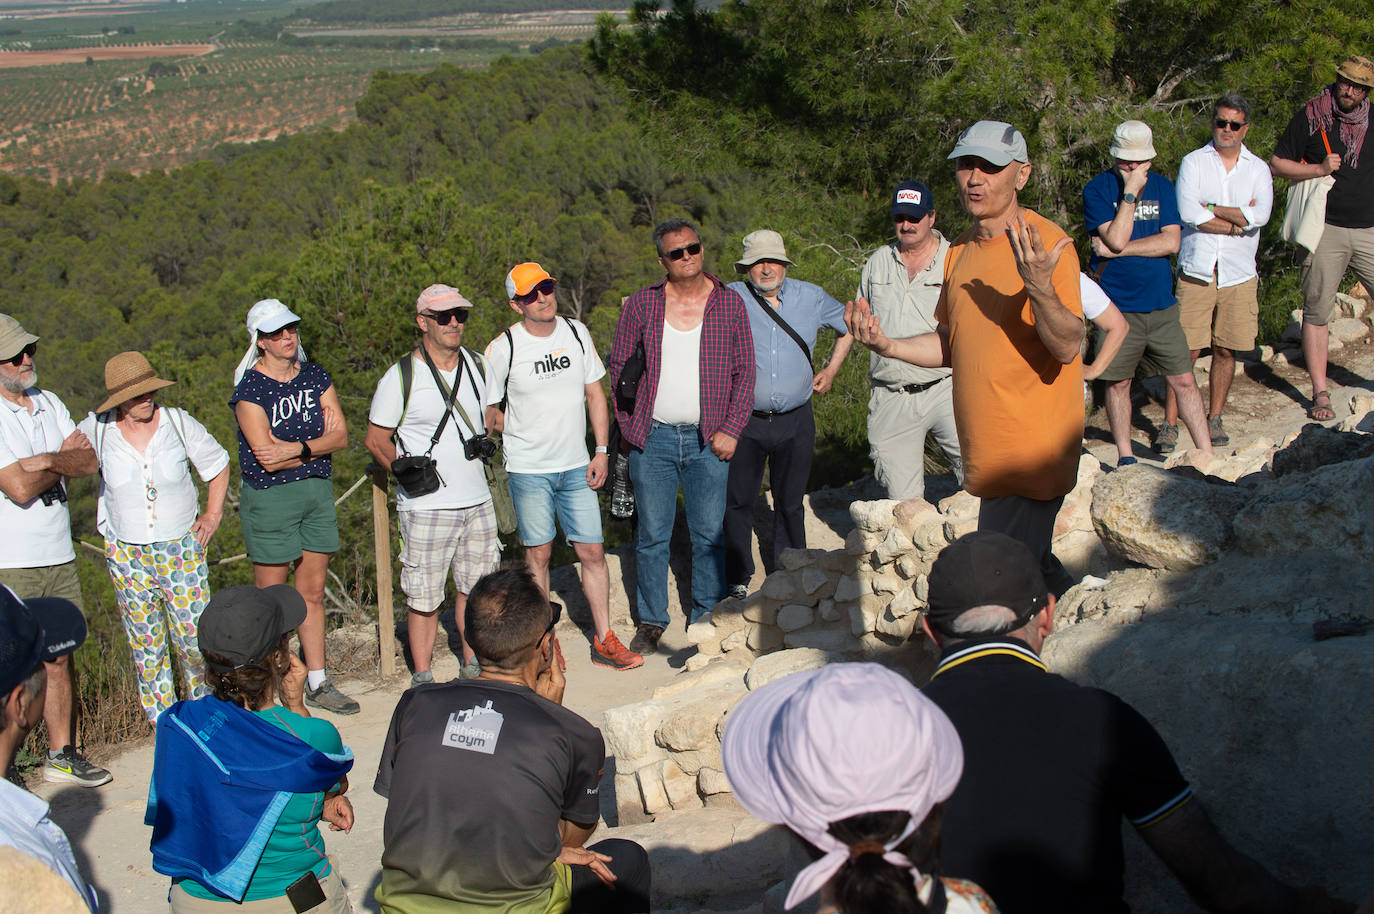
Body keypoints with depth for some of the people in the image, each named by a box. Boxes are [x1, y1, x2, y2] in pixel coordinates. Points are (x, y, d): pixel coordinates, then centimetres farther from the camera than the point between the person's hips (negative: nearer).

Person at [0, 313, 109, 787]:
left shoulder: (49, 403, 10)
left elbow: (89, 461, 1)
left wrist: (47, 460, -17)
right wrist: (66, 461, -2)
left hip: (58, 557, 6)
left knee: (60, 658, 12)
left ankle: (61, 753, 24)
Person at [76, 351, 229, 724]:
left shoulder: (178, 422, -6)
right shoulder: (96, 429, -5)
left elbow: (217, 463, 8)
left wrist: (213, 515, 5)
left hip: (181, 547, -1)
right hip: (126, 552, 1)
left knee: (194, 633, -5)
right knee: (145, 641, 6)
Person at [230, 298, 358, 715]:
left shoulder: (315, 376, 6)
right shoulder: (249, 388, -11)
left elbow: (341, 436, -3)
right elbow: (268, 459, -18)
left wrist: (296, 448, -18)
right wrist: (320, 441, -8)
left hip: (317, 492, 5)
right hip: (269, 498, -5)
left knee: (313, 592, 11)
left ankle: (317, 684, 20)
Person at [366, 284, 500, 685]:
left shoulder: (477, 366, 8)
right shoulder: (401, 377, -8)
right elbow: (376, 440, -1)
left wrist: (484, 439, 6)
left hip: (477, 501, 5)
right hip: (426, 506, -5)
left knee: (476, 587, 13)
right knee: (424, 596, 1)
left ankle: (473, 664, 29)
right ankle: (422, 676, 15)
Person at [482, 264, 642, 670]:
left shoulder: (576, 332, 3)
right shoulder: (503, 349, -10)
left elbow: (594, 393, 8)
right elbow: (487, 413, -1)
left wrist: (601, 451, 3)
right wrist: (526, 437, 2)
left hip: (577, 467, 3)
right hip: (528, 469, -3)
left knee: (593, 551, 3)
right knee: (537, 554, 5)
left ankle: (604, 641, 12)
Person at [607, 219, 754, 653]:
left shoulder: (729, 304, 2)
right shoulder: (640, 305, 2)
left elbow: (744, 372, 4)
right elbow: (619, 367, 8)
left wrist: (731, 429, -5)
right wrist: (631, 428, 3)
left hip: (708, 442, 0)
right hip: (653, 439, 0)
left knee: (709, 535, 6)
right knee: (651, 536, 5)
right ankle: (651, 622, 18)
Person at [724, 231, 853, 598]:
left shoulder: (811, 297, 3)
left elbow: (848, 326, 20)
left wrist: (831, 369, 14)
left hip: (796, 420, 2)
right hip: (745, 420, -2)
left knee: (790, 504, 11)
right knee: (738, 501, 2)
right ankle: (738, 578, 17)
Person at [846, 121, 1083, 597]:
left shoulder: (1044, 241, -14)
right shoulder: (962, 250, 11)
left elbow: (1067, 346, -23)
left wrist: (1040, 288, -40)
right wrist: (888, 347, 2)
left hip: (1029, 451, -8)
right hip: (989, 449, 8)